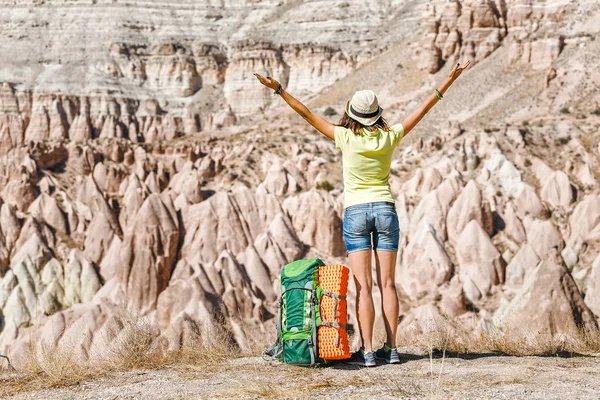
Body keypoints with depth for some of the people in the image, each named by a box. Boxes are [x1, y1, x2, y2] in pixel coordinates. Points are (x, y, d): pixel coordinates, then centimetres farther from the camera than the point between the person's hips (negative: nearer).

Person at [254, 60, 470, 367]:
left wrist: (278, 89, -3)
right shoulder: (389, 138, -2)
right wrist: (450, 79, 12)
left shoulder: (346, 138, -9)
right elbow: (423, 109, 5)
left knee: (363, 285, -5)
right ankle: (391, 349, 5)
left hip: (355, 212, -2)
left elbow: (307, 114, -8)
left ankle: (367, 352, -10)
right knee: (387, 283, 5)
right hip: (385, 209, 2)